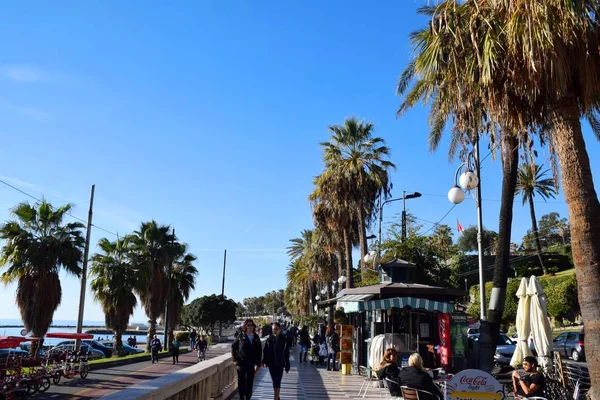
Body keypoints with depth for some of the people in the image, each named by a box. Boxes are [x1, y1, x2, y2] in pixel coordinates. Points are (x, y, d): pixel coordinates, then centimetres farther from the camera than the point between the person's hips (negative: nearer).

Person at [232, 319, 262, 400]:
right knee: (241, 381, 5)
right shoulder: (241, 336, -2)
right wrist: (235, 359, -1)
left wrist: (258, 363, -2)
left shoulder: (256, 337, 3)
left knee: (250, 382, 7)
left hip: (251, 363, 1)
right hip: (241, 363, -1)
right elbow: (233, 346, 5)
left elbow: (259, 351, 3)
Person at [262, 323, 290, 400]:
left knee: (277, 382, -6)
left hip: (280, 364, -2)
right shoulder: (269, 339, -2)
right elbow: (265, 351, -1)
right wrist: (264, 361, -13)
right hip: (271, 363, 2)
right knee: (274, 381, 12)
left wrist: (287, 365, -2)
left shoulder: (283, 340, -6)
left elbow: (286, 353, -3)